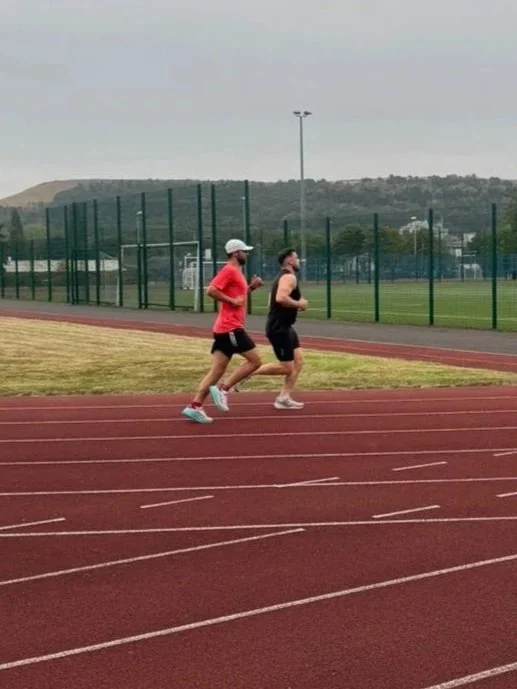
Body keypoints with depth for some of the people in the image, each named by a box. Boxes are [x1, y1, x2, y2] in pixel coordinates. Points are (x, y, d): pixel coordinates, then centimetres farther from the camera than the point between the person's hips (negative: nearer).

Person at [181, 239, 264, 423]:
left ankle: (195, 406, 0)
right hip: (230, 327, -10)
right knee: (255, 361, -5)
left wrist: (251, 287, 15)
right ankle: (223, 389, -7)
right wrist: (232, 301, -17)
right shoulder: (229, 270, -10)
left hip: (225, 328, 10)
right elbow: (211, 290, -20)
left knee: (217, 370, 5)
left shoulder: (236, 272, 20)